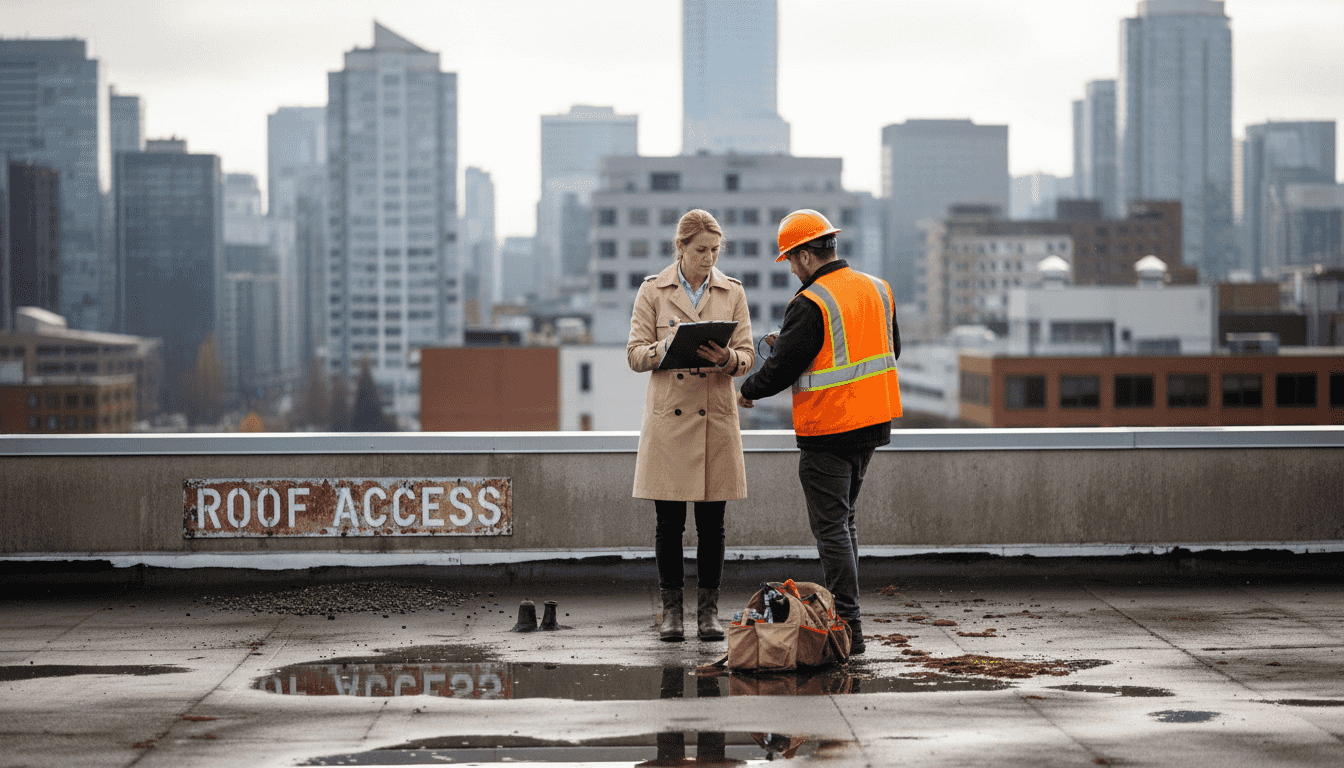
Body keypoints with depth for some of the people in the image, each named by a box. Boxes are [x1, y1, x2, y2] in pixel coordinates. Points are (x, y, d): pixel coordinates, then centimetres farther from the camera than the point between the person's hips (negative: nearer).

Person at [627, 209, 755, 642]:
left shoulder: (732, 293, 7)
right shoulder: (653, 290, 2)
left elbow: (748, 356, 4)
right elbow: (634, 355, 0)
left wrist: (727, 359, -18)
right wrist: (665, 349, -21)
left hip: (716, 419, 1)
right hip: (668, 419, -1)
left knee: (712, 523, 3)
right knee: (668, 522, 1)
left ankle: (708, 610, 11)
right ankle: (671, 610, 11)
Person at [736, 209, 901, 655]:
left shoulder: (811, 305, -18)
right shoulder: (877, 289, 7)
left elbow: (782, 368, -15)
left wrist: (748, 392, 7)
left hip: (828, 430, -8)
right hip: (872, 422, 8)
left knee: (830, 527, -3)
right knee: (843, 520, 19)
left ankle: (847, 629, -5)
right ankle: (842, 613, 23)